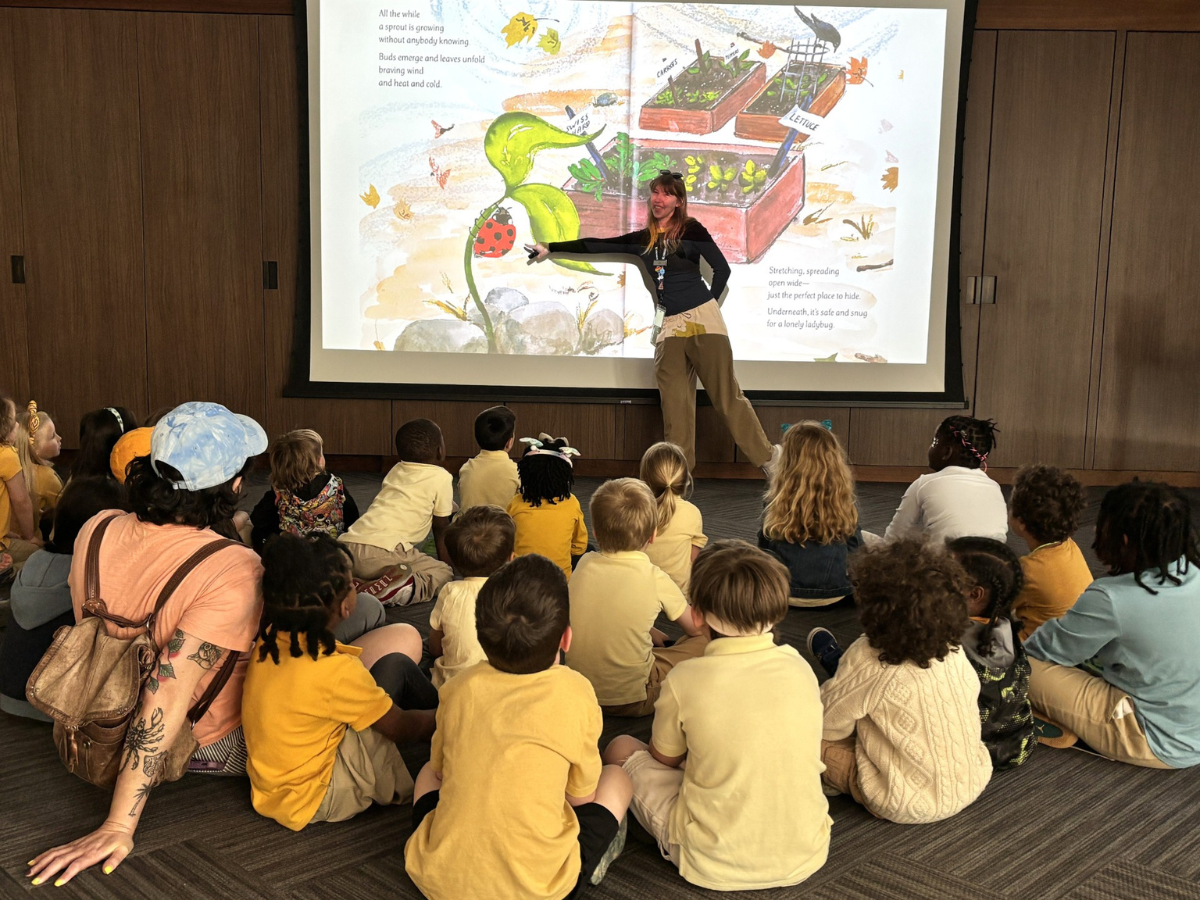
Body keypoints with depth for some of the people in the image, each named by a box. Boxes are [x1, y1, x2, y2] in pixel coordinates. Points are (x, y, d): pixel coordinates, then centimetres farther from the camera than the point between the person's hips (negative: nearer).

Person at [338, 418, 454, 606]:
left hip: (347, 546, 7)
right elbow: (441, 529, 15)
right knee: (444, 573, 5)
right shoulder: (441, 477, 8)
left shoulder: (395, 471, 26)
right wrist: (445, 564, 28)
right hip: (383, 552, -6)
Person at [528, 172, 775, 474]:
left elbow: (722, 269, 4)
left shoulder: (692, 230, 2)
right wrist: (551, 248, 17)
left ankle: (767, 460, 2)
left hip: (703, 321, -4)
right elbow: (597, 245, 17)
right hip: (669, 326, 4)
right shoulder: (642, 239, 13)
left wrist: (709, 304, 0)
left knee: (727, 395, -5)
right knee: (675, 403, -2)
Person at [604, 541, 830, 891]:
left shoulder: (684, 680, -17)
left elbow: (664, 759, 2)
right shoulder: (800, 669, -7)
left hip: (714, 867, -5)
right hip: (806, 858, 5)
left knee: (620, 748, 12)